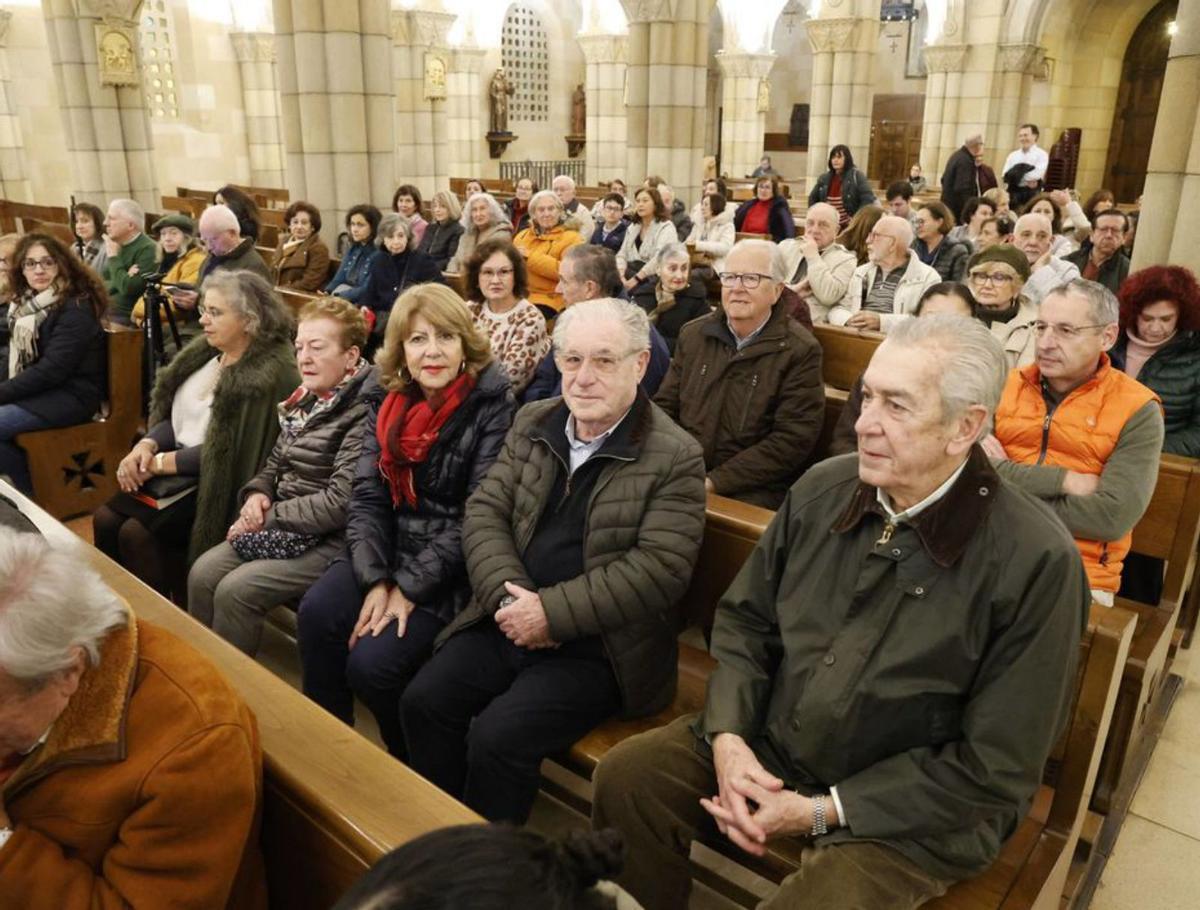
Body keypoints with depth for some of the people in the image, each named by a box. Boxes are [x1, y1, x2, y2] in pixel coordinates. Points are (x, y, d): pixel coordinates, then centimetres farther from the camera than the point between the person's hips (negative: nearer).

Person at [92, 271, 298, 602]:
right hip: (181, 469, 8)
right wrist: (147, 445, -8)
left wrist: (160, 462, -13)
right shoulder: (205, 352, 8)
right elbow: (174, 416, 13)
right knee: (105, 518, -7)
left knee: (136, 532, -19)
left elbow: (227, 451, -19)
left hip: (220, 486, -8)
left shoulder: (267, 376, -18)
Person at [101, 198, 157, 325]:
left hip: (126, 318, -7)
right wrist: (125, 277, -10)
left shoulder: (147, 249, -11)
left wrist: (113, 257, -6)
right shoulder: (117, 245, 14)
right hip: (103, 313, 7)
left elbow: (128, 289, -18)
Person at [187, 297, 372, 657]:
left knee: (236, 590, -18)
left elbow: (341, 502, -22)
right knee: (203, 573, -4)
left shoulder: (364, 412, -18)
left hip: (331, 539, -8)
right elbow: (275, 462, 20)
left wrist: (269, 516, -13)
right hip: (286, 528, 8)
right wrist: (257, 493, -2)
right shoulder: (306, 399, 9)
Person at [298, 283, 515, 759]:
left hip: (451, 571, -5)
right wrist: (376, 580, -14)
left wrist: (409, 587, -16)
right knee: (316, 613, -20)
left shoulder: (492, 406, -12)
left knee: (371, 663, -19)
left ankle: (415, 773, 11)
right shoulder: (386, 399, 4)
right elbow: (367, 495, 0)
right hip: (389, 550, 5)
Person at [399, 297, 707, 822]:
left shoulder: (675, 457, -10)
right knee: (422, 701, -11)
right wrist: (508, 596, -12)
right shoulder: (533, 424, 8)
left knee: (497, 737, -21)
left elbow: (659, 569, -17)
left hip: (599, 646, -5)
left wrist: (552, 613, -19)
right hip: (512, 618, 6)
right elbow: (484, 512, 5)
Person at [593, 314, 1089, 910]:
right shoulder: (822, 489, -5)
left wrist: (823, 811, -17)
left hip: (911, 810, -4)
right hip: (768, 746, 5)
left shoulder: (1035, 561, -20)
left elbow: (994, 768, -16)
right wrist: (728, 736, -11)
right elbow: (746, 618, 6)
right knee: (625, 775, -6)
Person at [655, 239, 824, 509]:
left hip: (751, 490, -4)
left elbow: (793, 439, -11)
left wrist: (713, 482, -16)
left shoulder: (800, 350, -5)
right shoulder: (693, 334, 11)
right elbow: (664, 406, 13)